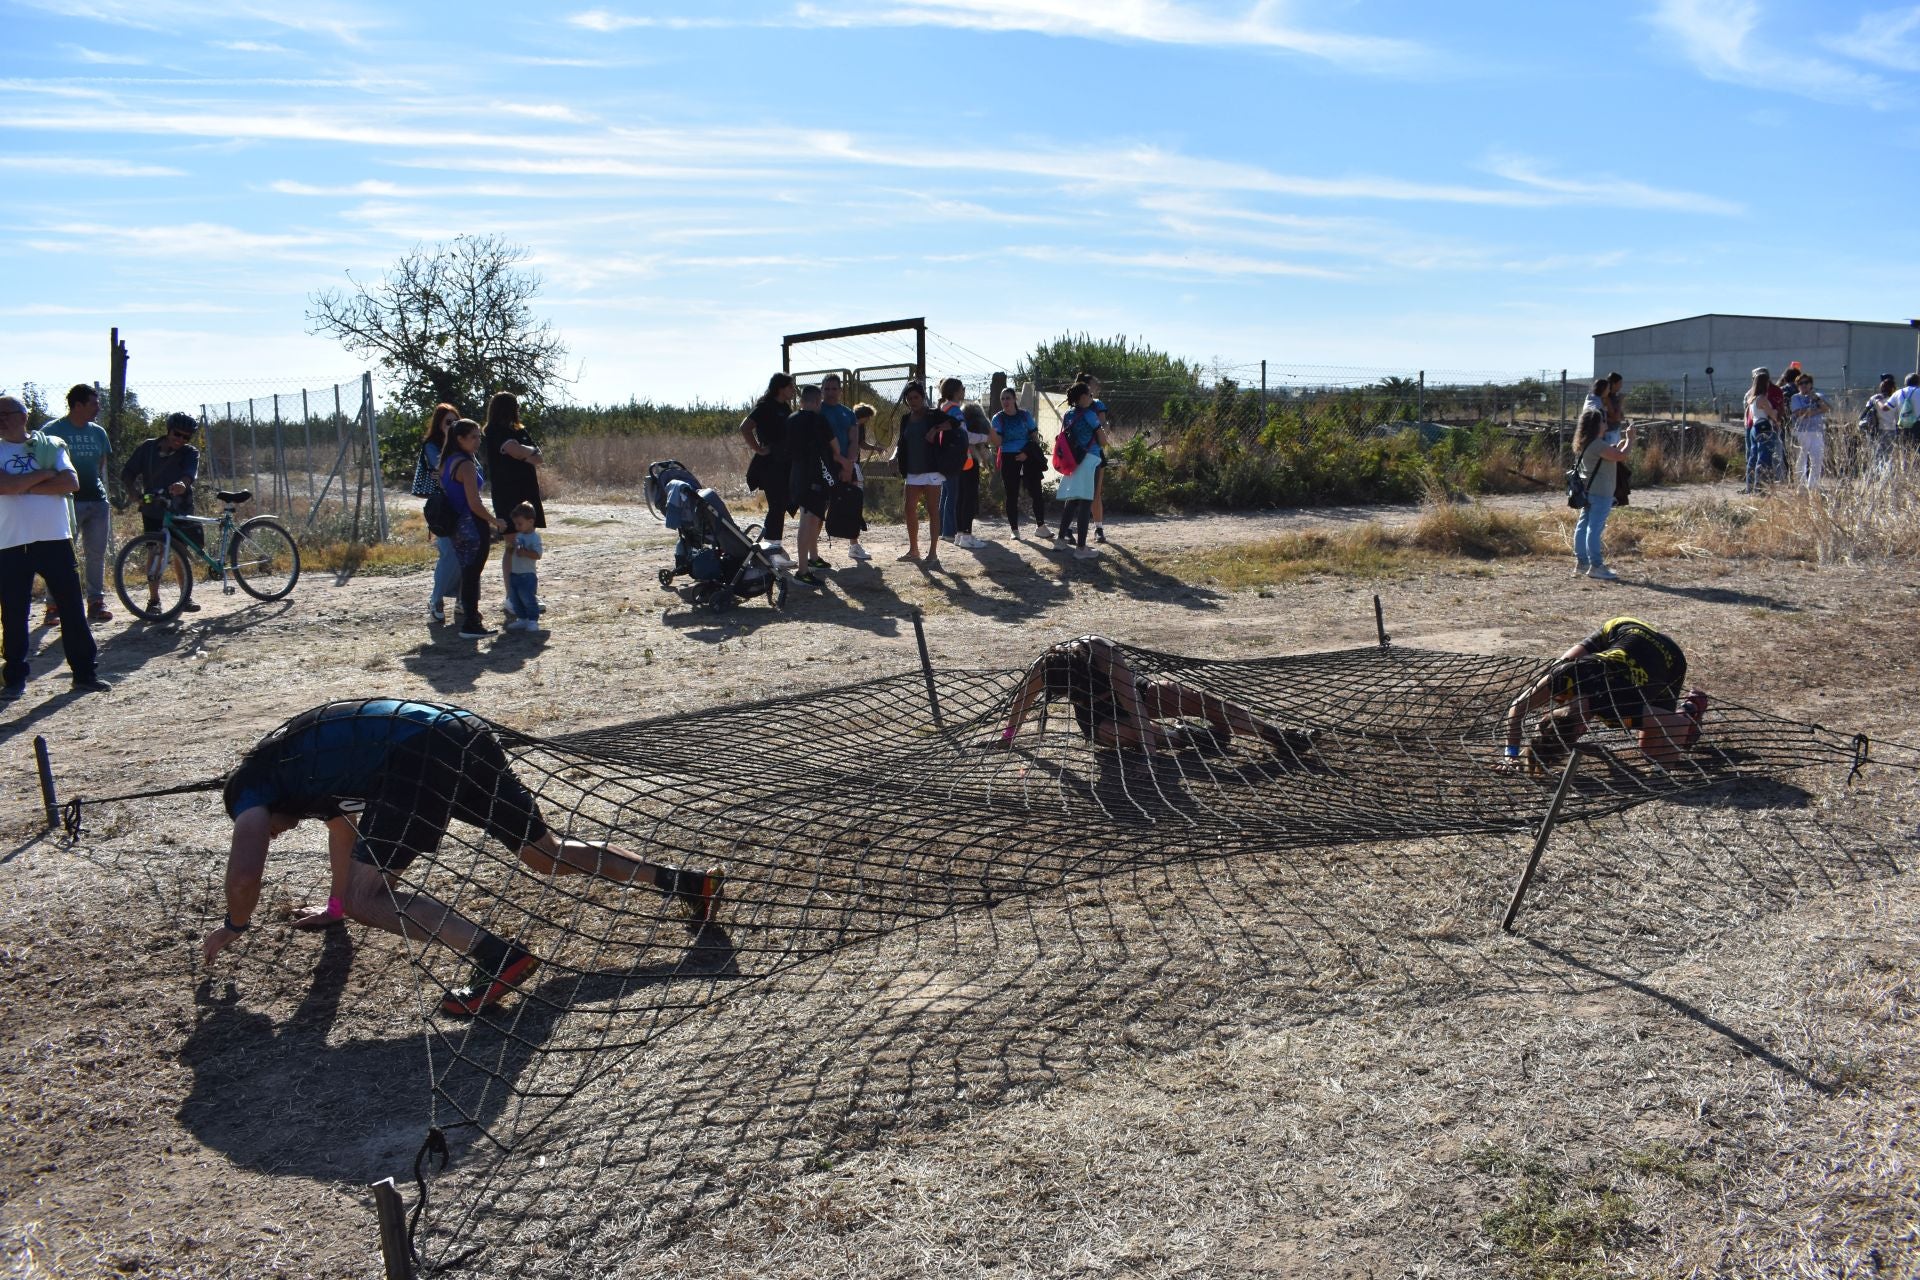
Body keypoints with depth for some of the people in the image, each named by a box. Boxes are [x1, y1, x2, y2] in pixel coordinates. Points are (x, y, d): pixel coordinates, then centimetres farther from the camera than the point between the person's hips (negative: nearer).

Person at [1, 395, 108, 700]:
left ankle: (84, 673, 10)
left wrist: (26, 486, -11)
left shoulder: (50, 445, 7)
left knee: (72, 608, 3)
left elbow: (71, 483, -8)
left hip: (54, 539, 1)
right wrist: (44, 474, -8)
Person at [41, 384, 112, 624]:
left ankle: (96, 603, 12)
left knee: (97, 555, 5)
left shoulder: (98, 432, 13)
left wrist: (107, 498, 15)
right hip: (68, 502, -5)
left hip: (97, 500, 5)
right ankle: (54, 606, 1)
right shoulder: (52, 430, -2)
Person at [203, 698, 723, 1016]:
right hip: (466, 731, 9)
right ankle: (683, 881, 12)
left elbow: (244, 876, 6)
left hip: (421, 757, -9)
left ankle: (494, 955, -22)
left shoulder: (251, 785, 15)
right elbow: (343, 819, 52)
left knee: (366, 897, -4)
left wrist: (234, 926, 27)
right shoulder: (300, 760, 38)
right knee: (549, 854, 17)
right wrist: (334, 905, 61)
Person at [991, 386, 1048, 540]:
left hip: (1028, 457, 1)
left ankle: (1040, 526, 4)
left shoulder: (1025, 415, 4)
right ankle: (1015, 530, 9)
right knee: (1012, 495, 2)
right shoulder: (998, 418, 1)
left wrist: (1028, 453, -9)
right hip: (1009, 459, -1)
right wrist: (991, 432, -25)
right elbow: (998, 443, -8)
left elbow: (1034, 436, 5)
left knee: (1036, 491, -5)